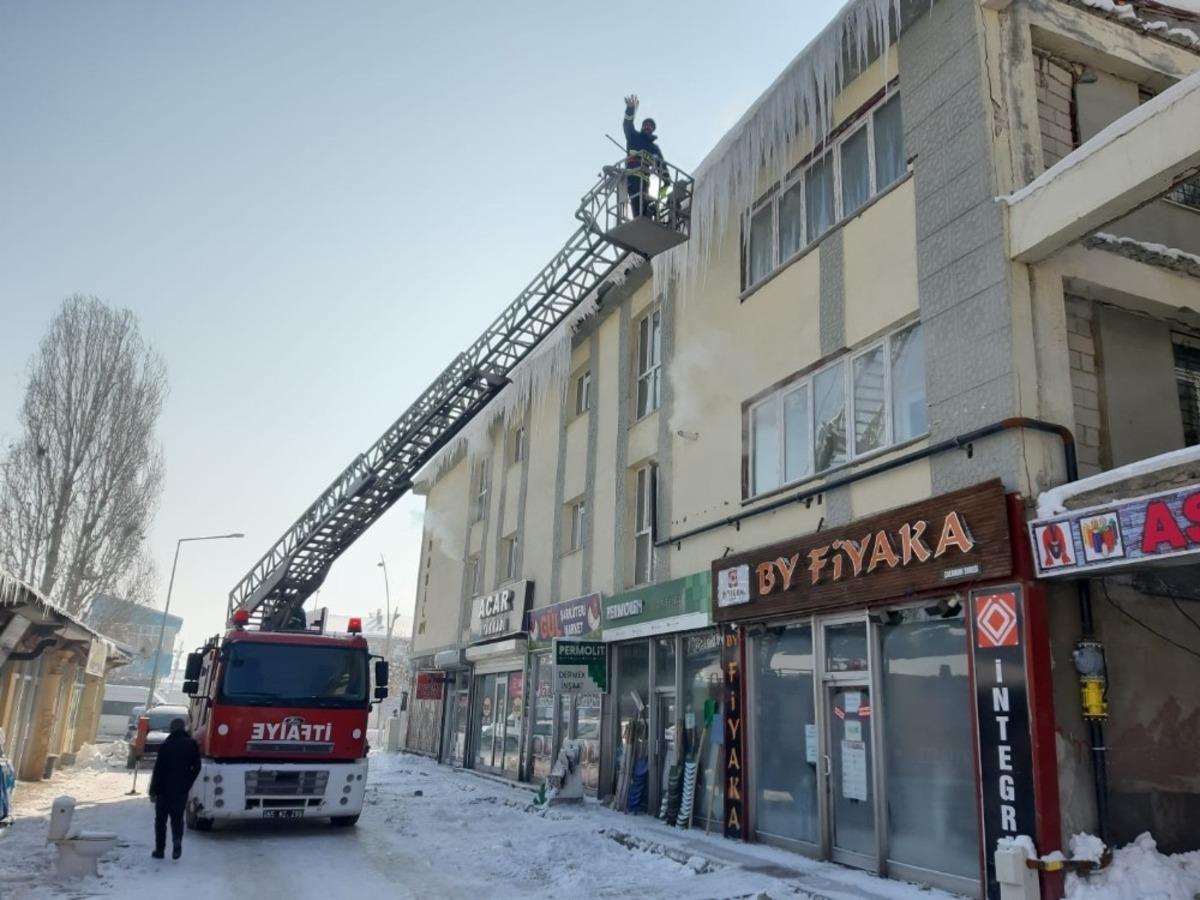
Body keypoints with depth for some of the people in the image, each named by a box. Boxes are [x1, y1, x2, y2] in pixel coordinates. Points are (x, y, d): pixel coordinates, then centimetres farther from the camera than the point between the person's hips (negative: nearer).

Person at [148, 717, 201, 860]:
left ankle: (159, 849, 14)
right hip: (182, 790, 2)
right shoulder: (192, 745, 0)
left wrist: (153, 791, -4)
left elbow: (158, 769, -9)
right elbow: (196, 767, 2)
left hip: (165, 789, -2)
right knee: (177, 818, 12)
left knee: (161, 819, 12)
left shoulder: (166, 745, -9)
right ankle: (177, 841, -12)